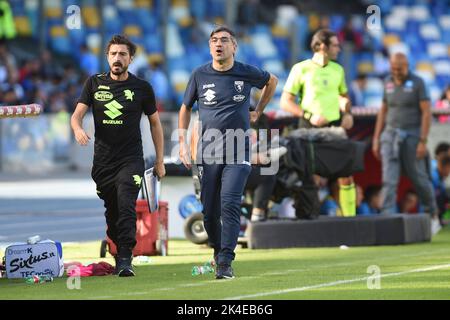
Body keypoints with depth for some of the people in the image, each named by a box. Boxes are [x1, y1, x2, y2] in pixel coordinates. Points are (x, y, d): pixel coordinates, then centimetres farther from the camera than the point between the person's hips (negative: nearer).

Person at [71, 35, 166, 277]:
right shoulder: (94, 84, 7)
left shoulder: (142, 88, 3)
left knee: (126, 207, -18)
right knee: (112, 212, 8)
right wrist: (78, 130, -22)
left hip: (131, 159, -3)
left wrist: (159, 161, 10)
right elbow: (77, 114, 3)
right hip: (102, 161, 3)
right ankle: (119, 251, 24)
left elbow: (155, 123, 11)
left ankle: (125, 260, -23)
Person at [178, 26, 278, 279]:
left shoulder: (247, 73, 0)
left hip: (238, 152, -2)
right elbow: (186, 108, 14)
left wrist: (258, 112, 18)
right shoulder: (200, 75, 3)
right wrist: (183, 142, 5)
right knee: (209, 211, 4)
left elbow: (272, 80, 22)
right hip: (209, 152, 2)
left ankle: (225, 263, -18)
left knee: (230, 204, -16)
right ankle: (218, 254, 26)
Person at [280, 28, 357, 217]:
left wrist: (347, 113, 4)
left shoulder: (338, 70, 10)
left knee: (346, 175, 1)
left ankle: (350, 217, 8)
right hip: (310, 130, -4)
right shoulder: (301, 69, -5)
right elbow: (285, 102, -6)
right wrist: (309, 116, -18)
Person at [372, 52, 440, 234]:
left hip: (411, 136, -4)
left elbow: (426, 113, -8)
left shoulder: (417, 83, -5)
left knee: (419, 179, 4)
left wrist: (423, 141, -14)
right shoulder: (388, 83, 10)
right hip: (390, 135, 4)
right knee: (389, 180, -8)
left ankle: (433, 217, 22)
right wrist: (376, 138, 12)